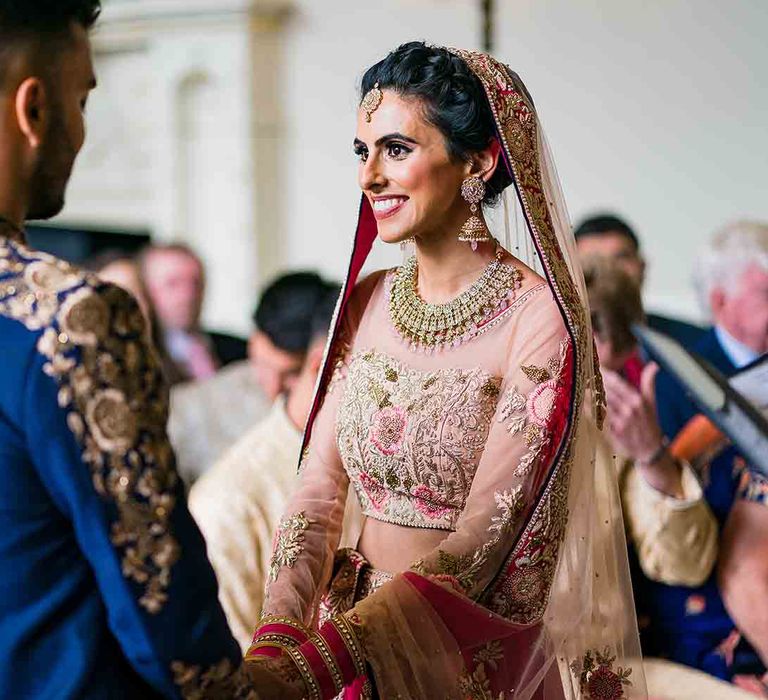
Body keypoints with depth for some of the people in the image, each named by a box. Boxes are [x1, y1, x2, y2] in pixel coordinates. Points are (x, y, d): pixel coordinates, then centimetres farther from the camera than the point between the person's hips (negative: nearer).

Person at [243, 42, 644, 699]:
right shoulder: (367, 302, 0)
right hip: (357, 631, 5)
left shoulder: (539, 319, -18)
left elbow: (481, 541, -23)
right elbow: (317, 493, -5)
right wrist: (276, 640, -22)